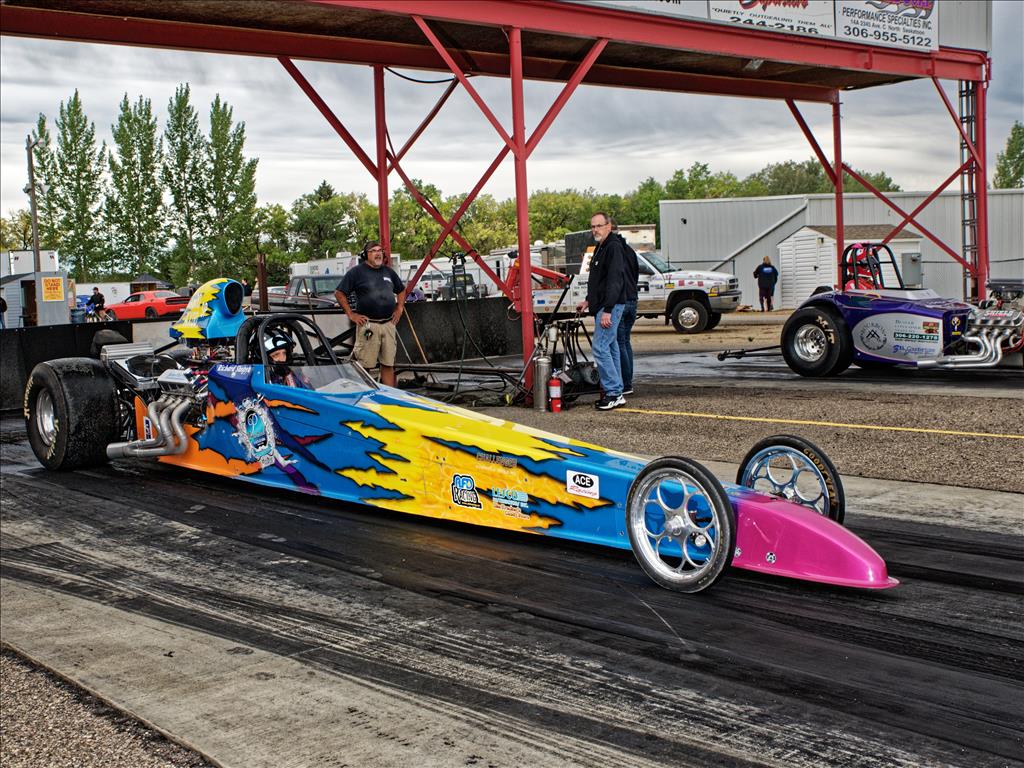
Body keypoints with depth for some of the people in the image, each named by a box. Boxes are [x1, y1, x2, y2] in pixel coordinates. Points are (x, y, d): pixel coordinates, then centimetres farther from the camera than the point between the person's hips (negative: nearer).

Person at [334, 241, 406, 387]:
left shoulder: (388, 272, 15)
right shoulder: (357, 272, -3)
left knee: (388, 364, 7)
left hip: (388, 324, 6)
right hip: (368, 324, -6)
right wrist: (351, 314, -6)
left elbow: (401, 290, 30)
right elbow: (339, 293, -3)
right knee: (364, 365, -6)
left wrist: (399, 309, 17)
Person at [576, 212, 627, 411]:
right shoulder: (601, 248, 18)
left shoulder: (613, 247, -15)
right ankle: (616, 393, 16)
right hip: (603, 307, 11)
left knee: (600, 348, -14)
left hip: (611, 306, -11)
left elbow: (615, 281, -23)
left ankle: (613, 392, -11)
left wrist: (607, 310, -26)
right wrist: (588, 300, 26)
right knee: (611, 348, 11)